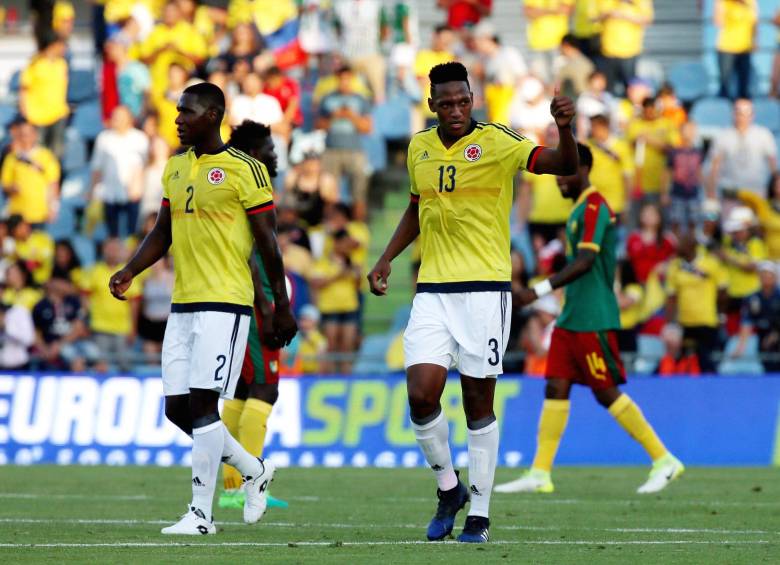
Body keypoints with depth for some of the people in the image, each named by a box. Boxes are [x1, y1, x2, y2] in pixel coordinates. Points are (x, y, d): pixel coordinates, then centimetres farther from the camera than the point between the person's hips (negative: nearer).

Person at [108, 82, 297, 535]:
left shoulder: (244, 169, -7)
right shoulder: (175, 168, 15)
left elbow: (268, 242, -5)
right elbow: (162, 234, 22)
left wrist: (282, 307, -4)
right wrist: (130, 272, 5)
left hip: (225, 303, -8)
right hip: (183, 304, 8)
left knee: (202, 403, -12)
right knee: (178, 408, 6)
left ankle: (201, 514, -8)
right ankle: (254, 471, 25)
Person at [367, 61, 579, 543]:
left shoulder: (495, 142, -7)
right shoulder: (419, 147, 9)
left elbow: (564, 165, -17)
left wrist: (565, 128, -37)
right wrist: (386, 260, 17)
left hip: (485, 287, -4)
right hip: (432, 289, 4)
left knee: (479, 403, 0)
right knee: (422, 394, -10)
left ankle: (479, 513, 11)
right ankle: (449, 488, 13)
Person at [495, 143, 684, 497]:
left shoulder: (594, 207, -13)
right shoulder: (581, 209, 17)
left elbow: (585, 262, -23)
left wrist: (541, 290, -28)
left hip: (592, 320, -10)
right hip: (572, 319, 10)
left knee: (606, 392, -6)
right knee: (556, 388, 4)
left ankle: (664, 461, 1)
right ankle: (539, 474, 2)